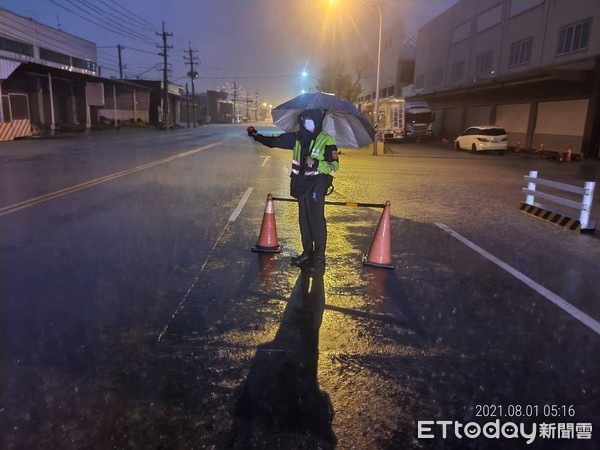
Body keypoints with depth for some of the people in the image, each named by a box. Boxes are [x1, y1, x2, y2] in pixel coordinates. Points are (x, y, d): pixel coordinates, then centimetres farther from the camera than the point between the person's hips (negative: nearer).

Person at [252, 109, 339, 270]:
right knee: (304, 220, 13)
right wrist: (258, 136, 5)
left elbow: (334, 165, -10)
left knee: (317, 221, -4)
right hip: (302, 185, 6)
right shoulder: (298, 137, 7)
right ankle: (307, 253, 25)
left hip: (316, 186, -6)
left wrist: (316, 163, -23)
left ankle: (319, 257, 6)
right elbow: (276, 141, 12)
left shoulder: (326, 140, -9)